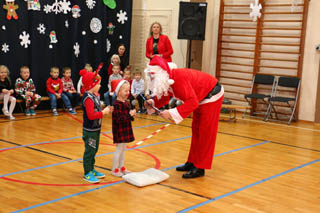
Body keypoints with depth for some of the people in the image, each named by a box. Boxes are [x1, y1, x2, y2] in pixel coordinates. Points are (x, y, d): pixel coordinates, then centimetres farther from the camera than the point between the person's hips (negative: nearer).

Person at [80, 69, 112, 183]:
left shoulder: (94, 95, 8)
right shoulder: (88, 98, -22)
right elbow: (91, 115, -30)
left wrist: (105, 110, 2)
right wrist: (103, 112, -21)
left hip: (95, 129, 10)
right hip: (89, 131, -10)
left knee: (94, 150, 19)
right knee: (89, 151, 1)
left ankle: (91, 170, 33)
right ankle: (87, 174, 11)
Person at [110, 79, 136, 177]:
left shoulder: (126, 102, 7)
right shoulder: (117, 104, -21)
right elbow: (119, 119, -27)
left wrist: (132, 115, -2)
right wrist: (130, 115, -26)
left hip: (126, 130, 8)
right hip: (119, 131, -8)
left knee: (123, 149, 16)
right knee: (119, 149, 0)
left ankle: (121, 167, 28)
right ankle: (114, 169, 12)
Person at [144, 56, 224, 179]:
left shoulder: (179, 78, -36)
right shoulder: (167, 80, -8)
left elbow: (192, 102, -40)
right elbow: (164, 96, 1)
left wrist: (171, 113, -44)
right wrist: (152, 103, -19)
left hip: (211, 95, -10)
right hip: (200, 98, 10)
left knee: (205, 133, -5)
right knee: (196, 131, 16)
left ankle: (200, 168, 0)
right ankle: (192, 162, 27)